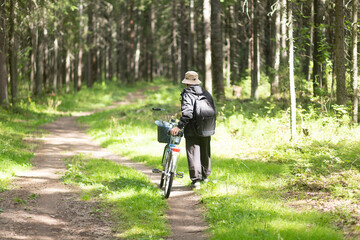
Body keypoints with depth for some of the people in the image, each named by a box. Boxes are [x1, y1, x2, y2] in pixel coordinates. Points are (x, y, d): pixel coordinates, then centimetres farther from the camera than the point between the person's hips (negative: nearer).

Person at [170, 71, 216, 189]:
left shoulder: (187, 95, -12)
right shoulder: (206, 93, 7)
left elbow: (187, 113, -26)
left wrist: (179, 126, -27)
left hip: (192, 131, -6)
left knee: (193, 153, -3)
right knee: (205, 153, 20)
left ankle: (196, 180, -9)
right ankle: (205, 176, 36)